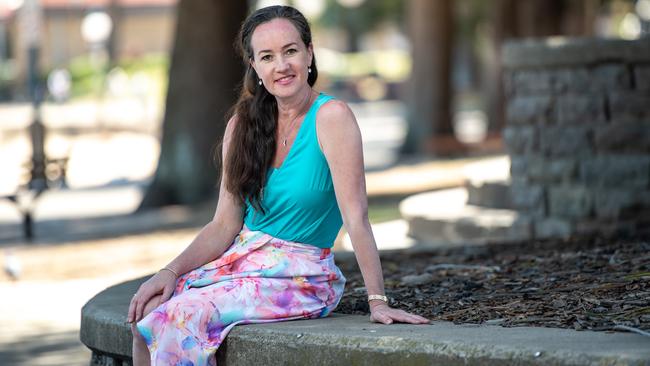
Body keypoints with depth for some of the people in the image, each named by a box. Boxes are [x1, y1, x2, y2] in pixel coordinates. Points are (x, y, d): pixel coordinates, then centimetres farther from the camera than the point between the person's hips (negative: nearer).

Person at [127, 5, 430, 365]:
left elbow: (356, 217, -18)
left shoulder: (331, 116, -13)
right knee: (149, 312, -20)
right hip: (242, 259, 5)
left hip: (302, 275, -5)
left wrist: (377, 302, -23)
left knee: (186, 315, -27)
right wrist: (170, 271, -10)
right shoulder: (243, 124, 6)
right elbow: (224, 226, 4)